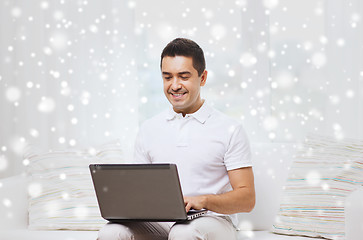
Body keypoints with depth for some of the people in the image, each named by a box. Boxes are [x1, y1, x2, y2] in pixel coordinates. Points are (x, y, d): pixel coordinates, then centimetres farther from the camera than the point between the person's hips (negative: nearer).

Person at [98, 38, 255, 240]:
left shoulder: (230, 130, 3)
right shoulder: (149, 129, 16)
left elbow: (247, 198, -1)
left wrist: (203, 201, -20)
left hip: (212, 221, -3)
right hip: (160, 222, 3)